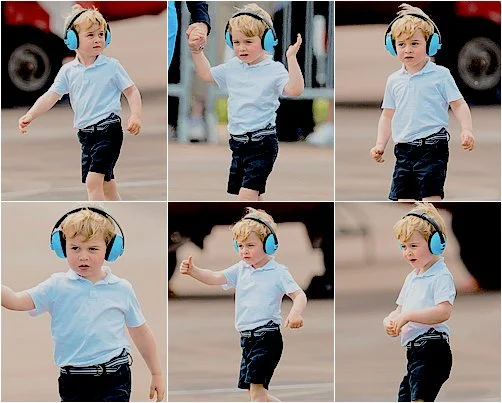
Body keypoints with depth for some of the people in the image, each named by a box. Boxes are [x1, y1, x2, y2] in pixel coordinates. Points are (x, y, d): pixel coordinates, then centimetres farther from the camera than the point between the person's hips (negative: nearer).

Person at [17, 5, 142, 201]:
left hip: (108, 131, -5)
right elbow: (51, 96, 1)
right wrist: (30, 115, -13)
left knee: (93, 181, -15)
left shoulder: (111, 66, -4)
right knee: (106, 184, 15)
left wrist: (135, 115, -16)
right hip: (86, 133, 5)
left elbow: (131, 91, 0)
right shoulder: (68, 71, 6)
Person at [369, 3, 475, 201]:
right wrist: (380, 144, 12)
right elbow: (388, 115, 20)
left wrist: (466, 130, -18)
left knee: (431, 196, -11)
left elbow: (459, 105, -3)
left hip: (432, 146, -5)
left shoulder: (440, 75, -1)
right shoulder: (394, 80, 12)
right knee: (403, 198, 5)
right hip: (404, 149, 5)